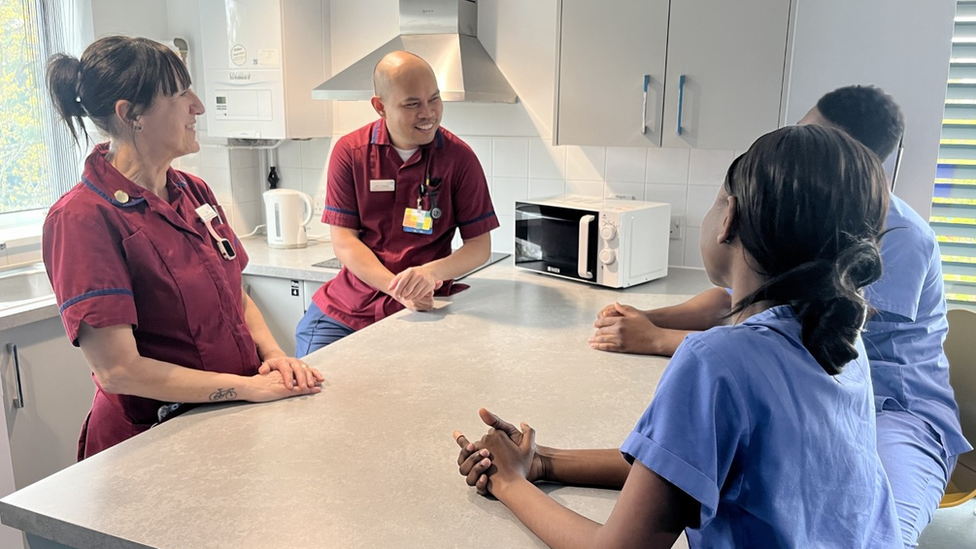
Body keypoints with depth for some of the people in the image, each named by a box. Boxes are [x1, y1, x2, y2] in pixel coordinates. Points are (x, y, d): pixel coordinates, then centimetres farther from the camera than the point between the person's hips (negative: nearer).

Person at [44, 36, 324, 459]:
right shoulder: (82, 217, -17)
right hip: (148, 437, -6)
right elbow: (118, 370, -21)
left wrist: (273, 355, -5)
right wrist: (249, 387, -17)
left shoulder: (194, 192, 6)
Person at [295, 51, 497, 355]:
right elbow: (343, 241, -6)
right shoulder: (350, 151, -4)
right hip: (345, 309, 1)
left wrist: (431, 273, -24)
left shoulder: (460, 158, -7)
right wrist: (398, 287, -21)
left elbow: (480, 246, -4)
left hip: (423, 311, -1)